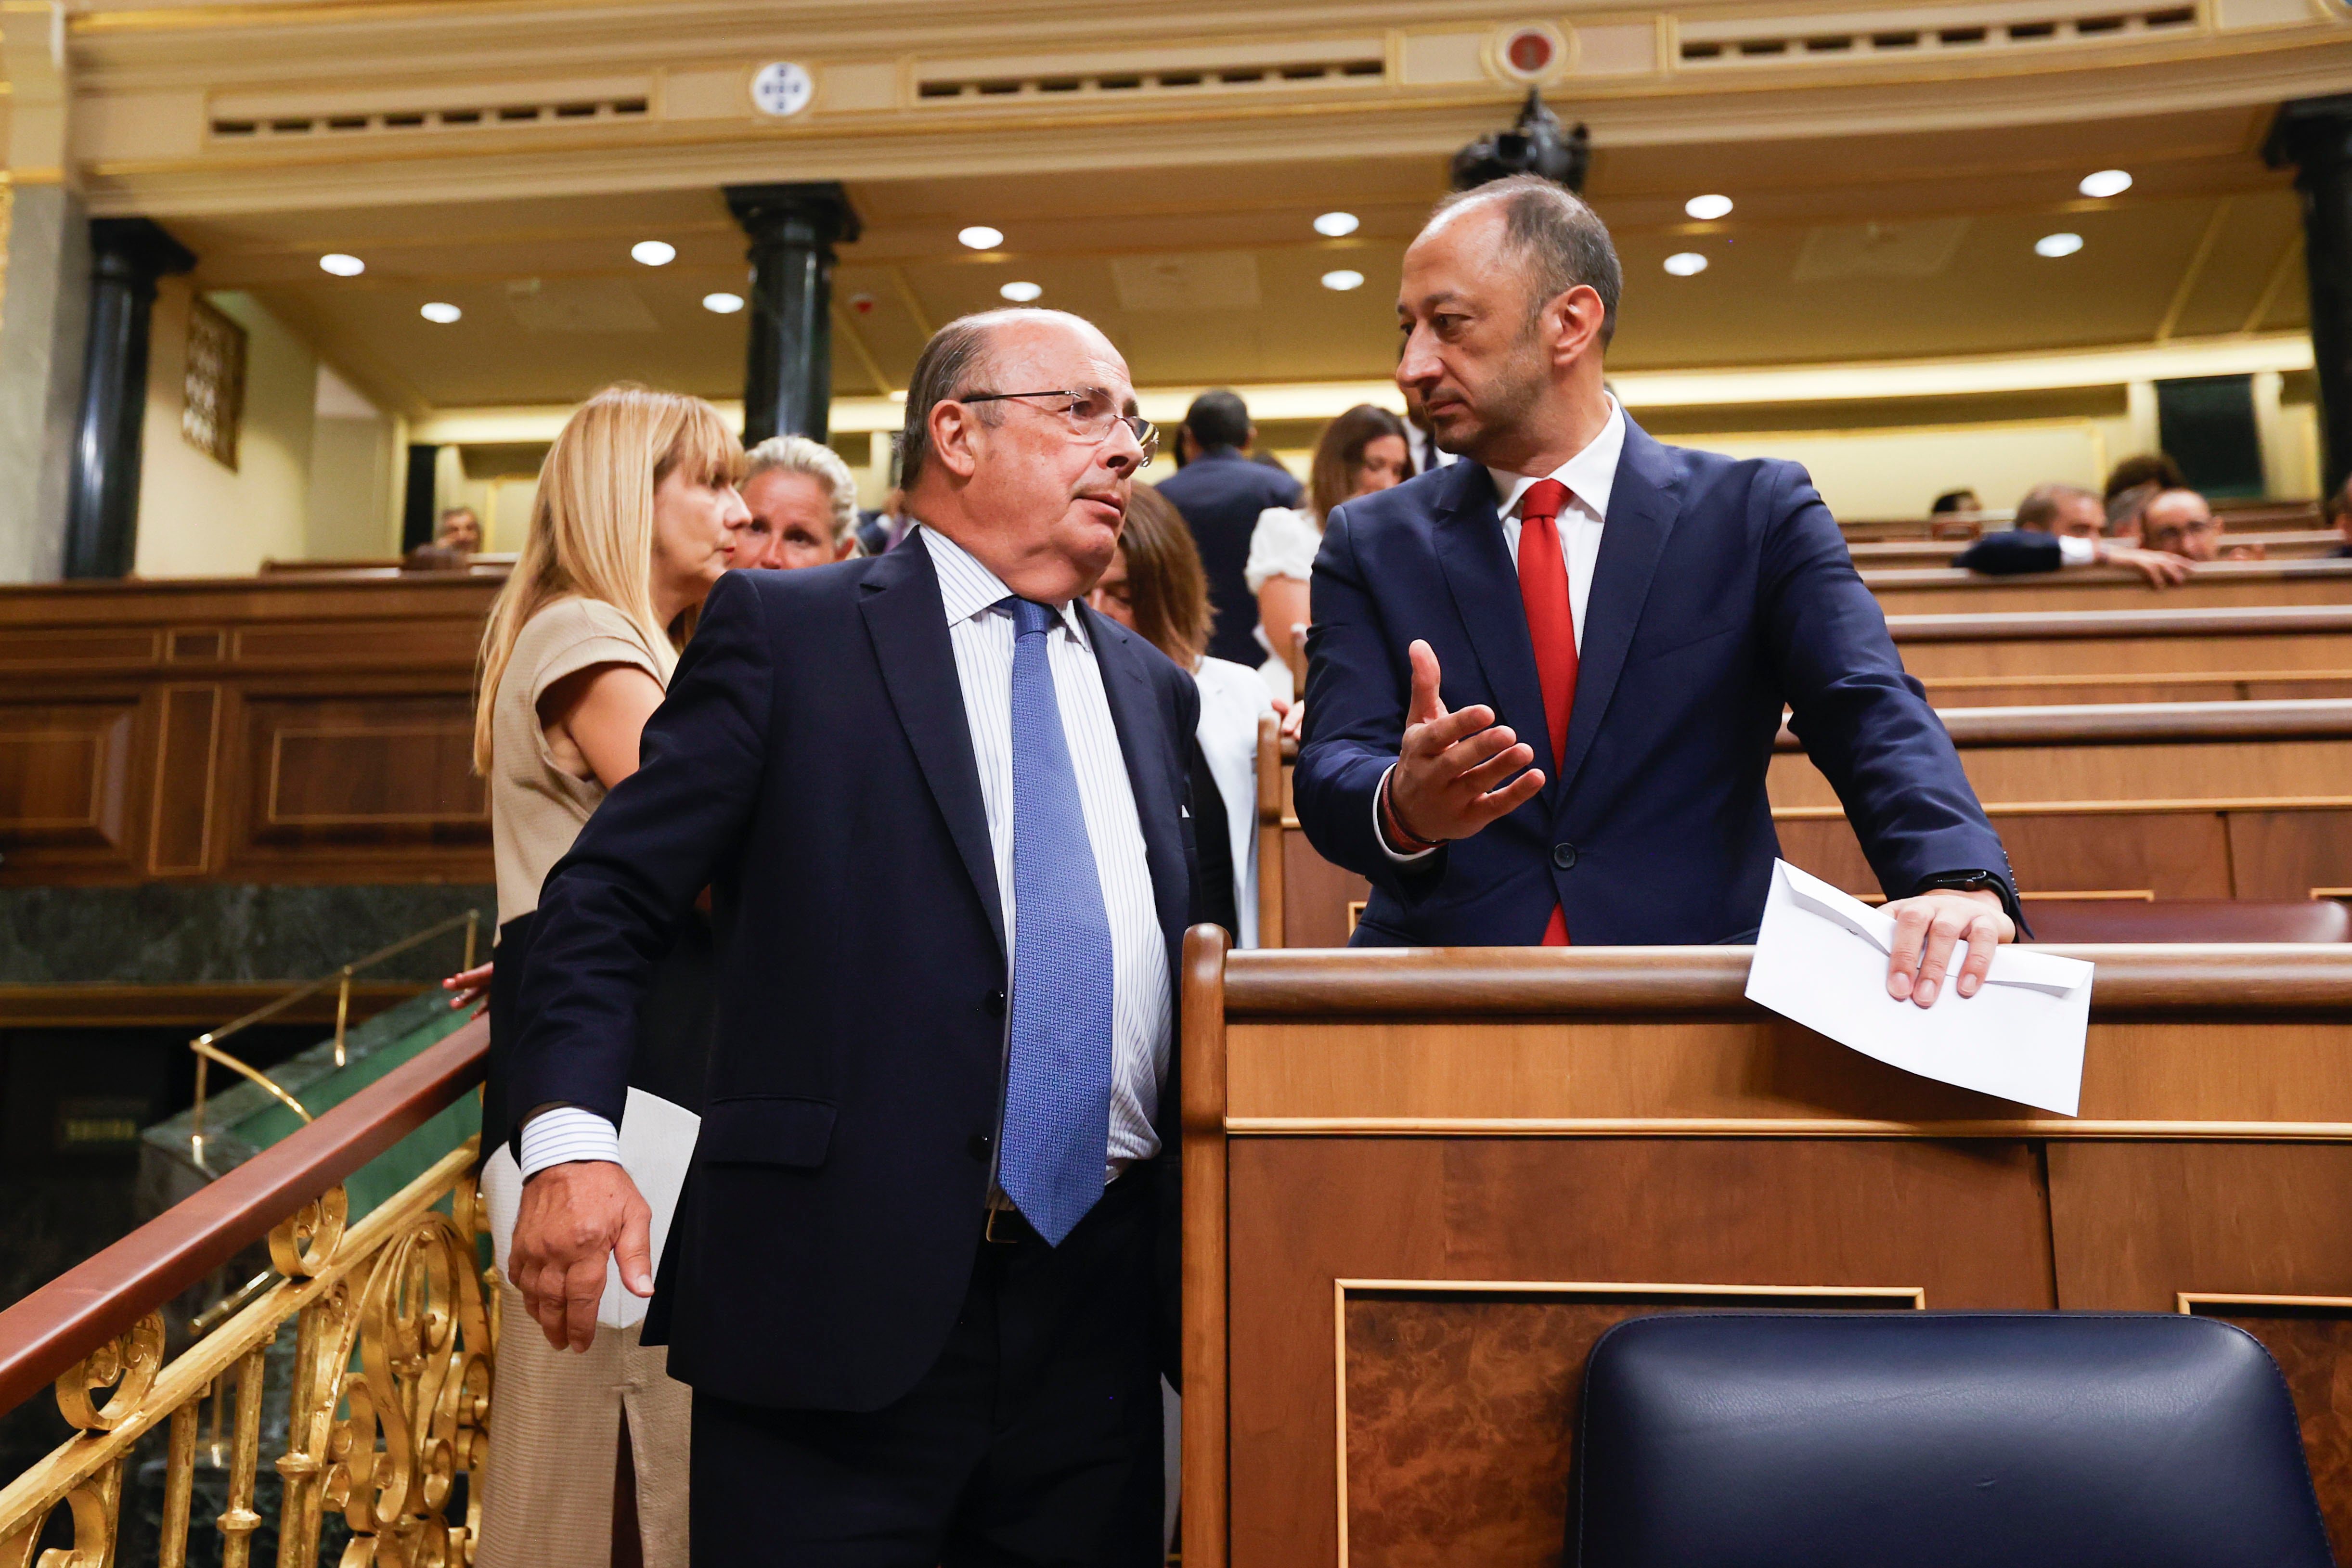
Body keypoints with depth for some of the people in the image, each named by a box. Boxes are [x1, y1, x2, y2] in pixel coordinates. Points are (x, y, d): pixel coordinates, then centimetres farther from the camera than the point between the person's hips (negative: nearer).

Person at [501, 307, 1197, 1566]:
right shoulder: (784, 633, 0)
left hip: (1096, 1307, 5)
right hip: (837, 1296, -4)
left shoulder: (1152, 690, 15)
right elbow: (609, 900, -5)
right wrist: (569, 1136, -19)